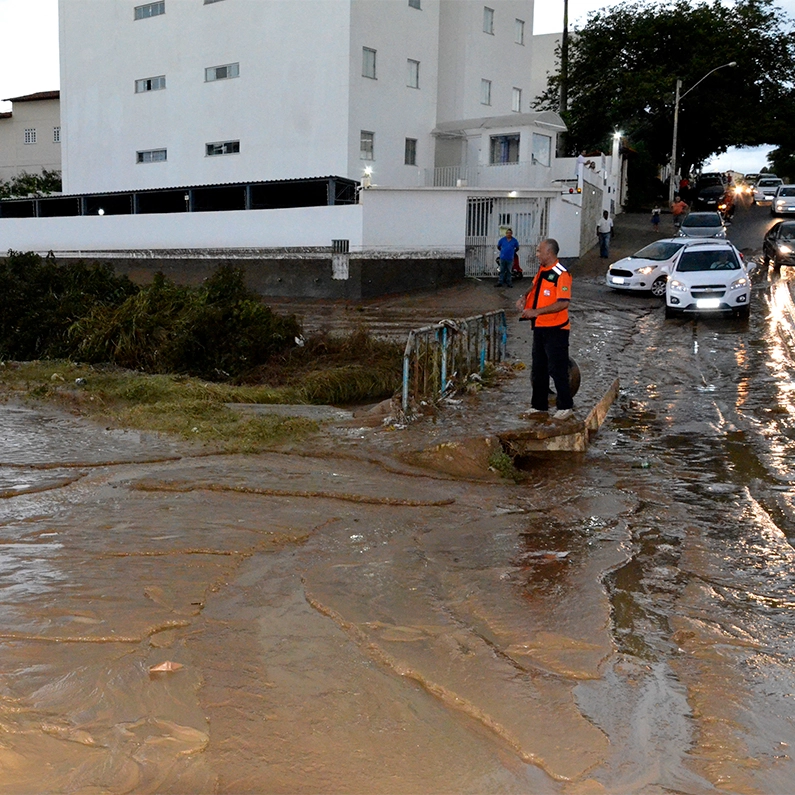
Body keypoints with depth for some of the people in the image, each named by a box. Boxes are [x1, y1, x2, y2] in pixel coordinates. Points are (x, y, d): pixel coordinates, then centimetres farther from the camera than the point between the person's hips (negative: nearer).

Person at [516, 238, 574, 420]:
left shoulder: (561, 274, -17)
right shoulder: (542, 269, 9)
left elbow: (563, 303, -24)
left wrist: (537, 312, -26)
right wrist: (524, 298, 8)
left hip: (555, 328, -9)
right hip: (539, 327, 9)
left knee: (557, 369, -3)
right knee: (538, 368, 14)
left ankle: (565, 407, 8)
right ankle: (539, 405, 25)